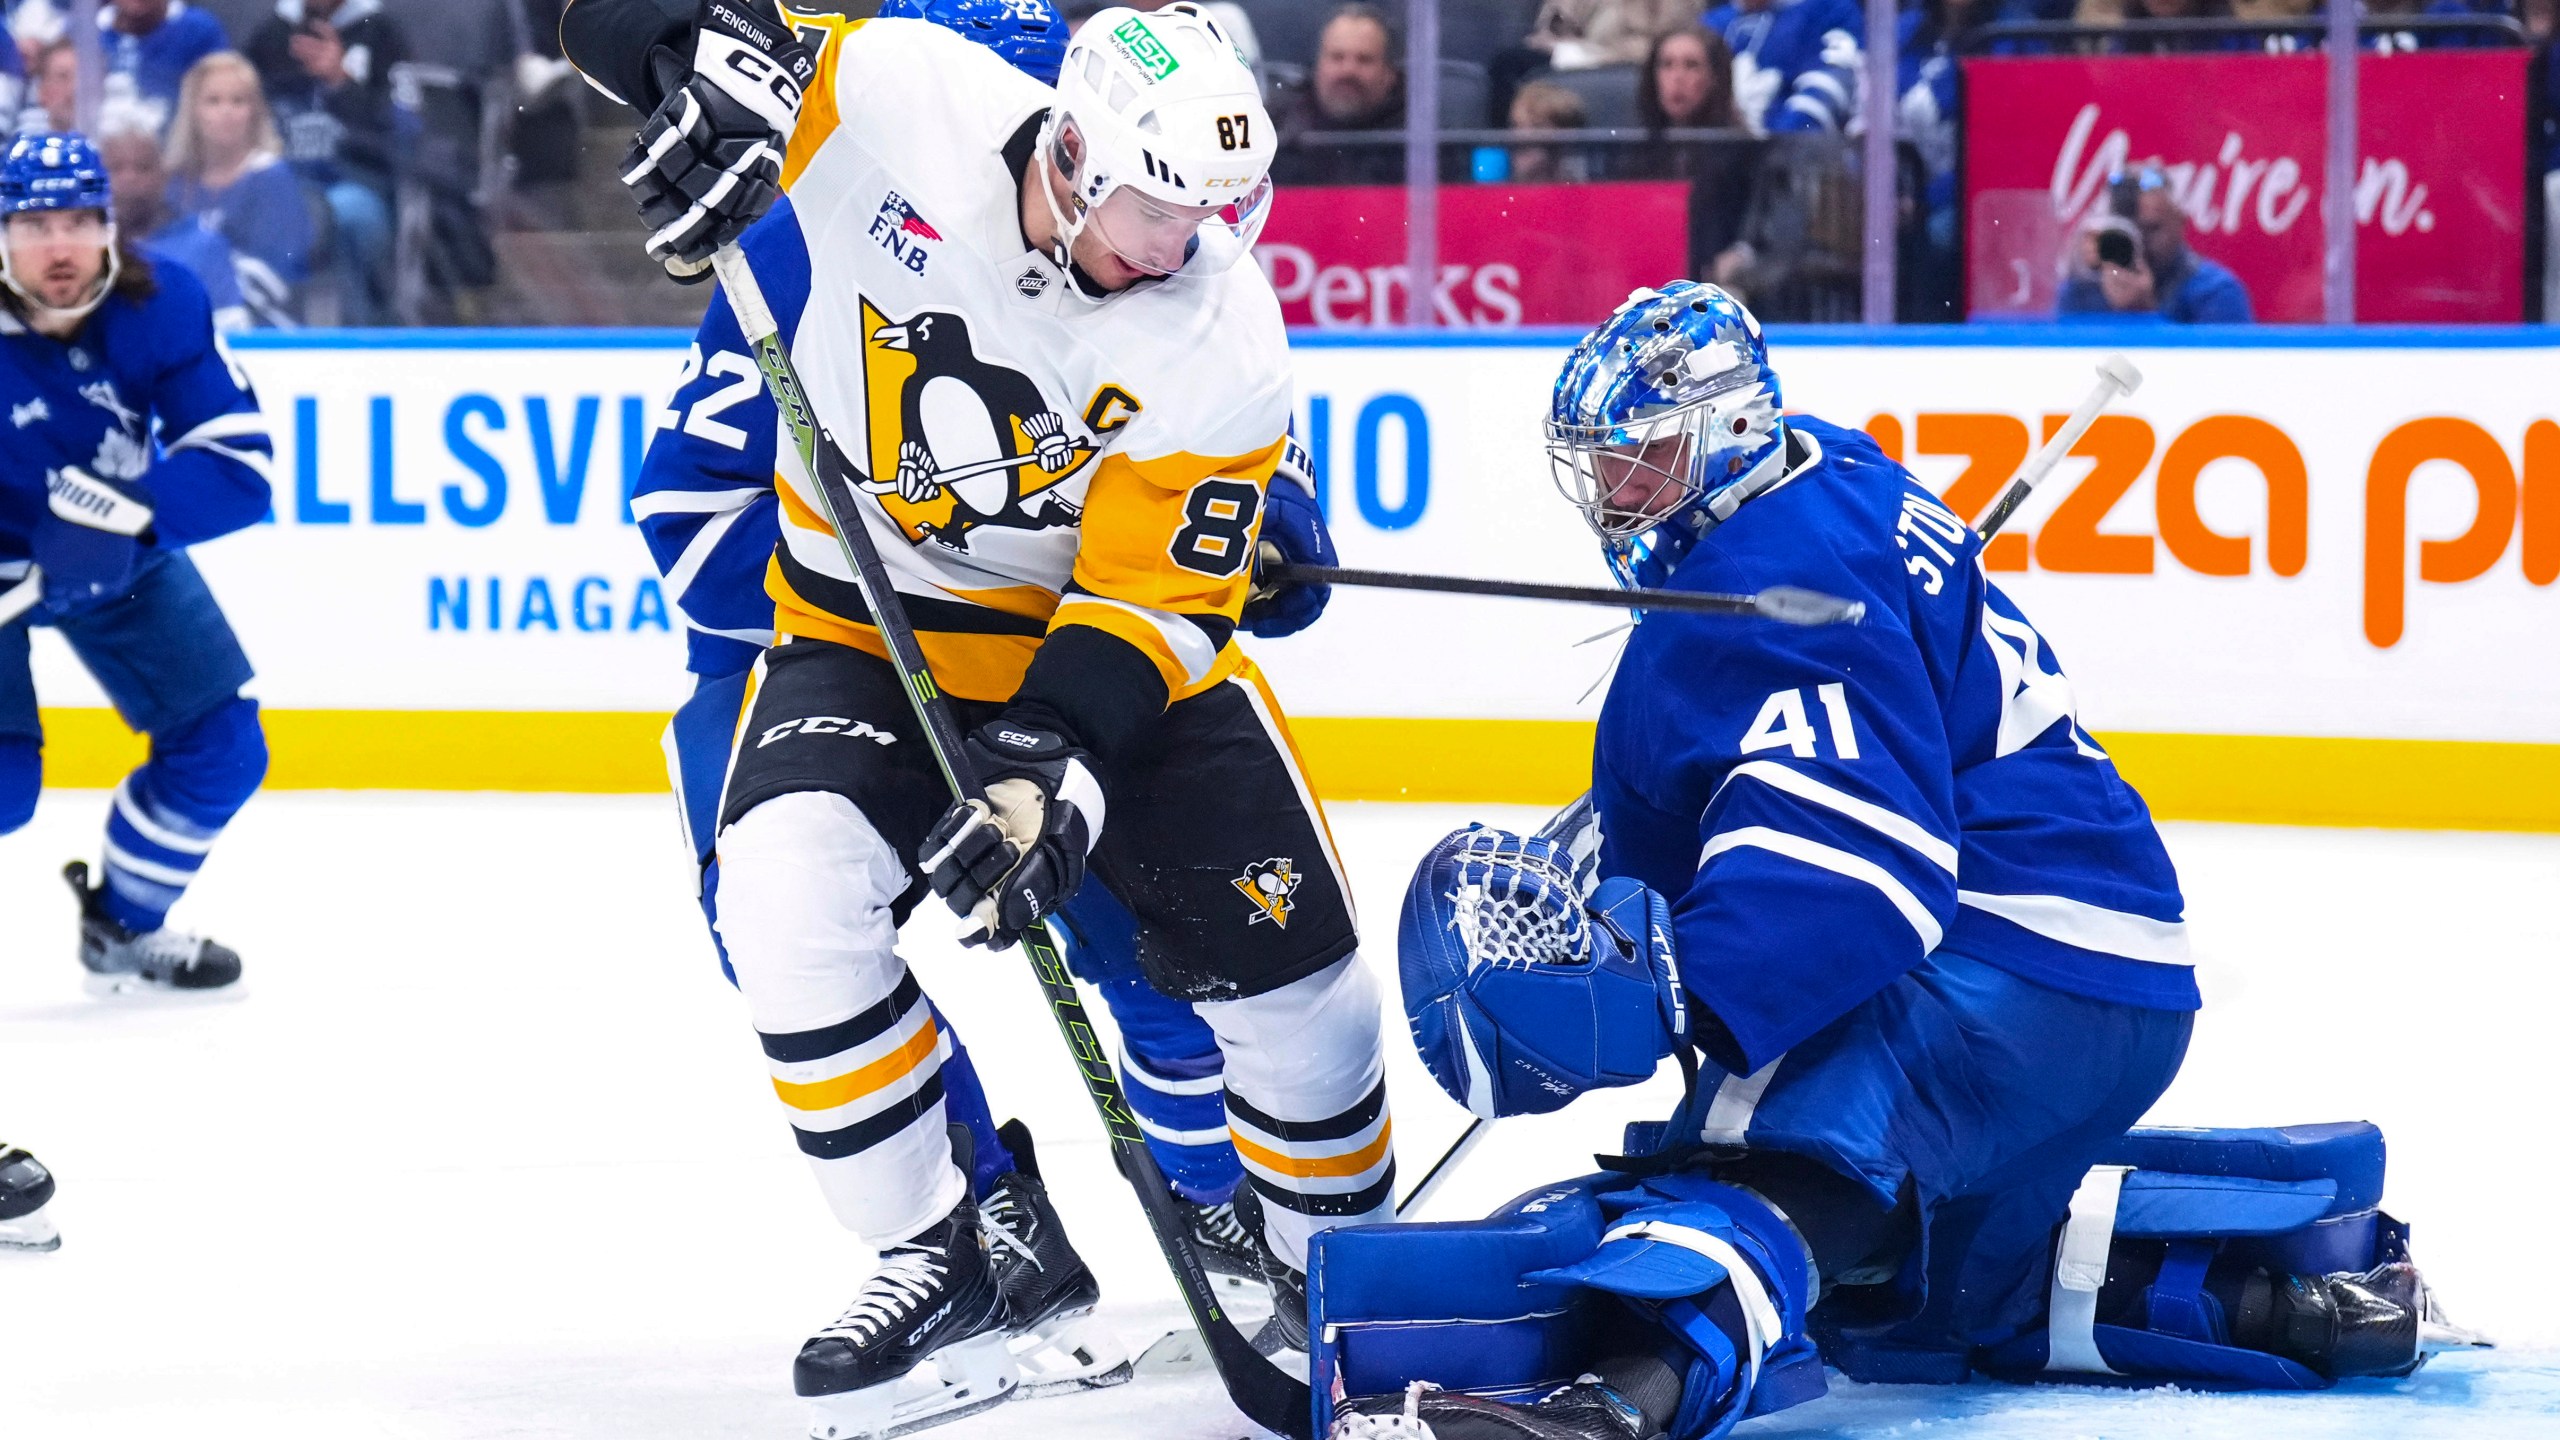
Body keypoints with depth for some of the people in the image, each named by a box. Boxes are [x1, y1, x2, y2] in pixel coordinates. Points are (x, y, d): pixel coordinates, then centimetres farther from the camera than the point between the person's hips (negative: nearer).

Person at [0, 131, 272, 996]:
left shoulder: (162, 307, -22)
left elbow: (239, 459, -25)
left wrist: (129, 513, -41)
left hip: (121, 558, 4)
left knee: (222, 752, 4)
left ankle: (125, 928, 28)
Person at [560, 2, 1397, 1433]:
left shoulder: (1223, 343, -20)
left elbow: (1154, 594, -20)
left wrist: (1048, 771, -33)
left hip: (1112, 631, 1)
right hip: (866, 618, 0)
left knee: (1289, 958, -2)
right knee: (790, 891, -26)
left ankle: (1337, 1262, 25)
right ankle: (939, 1265, -13)